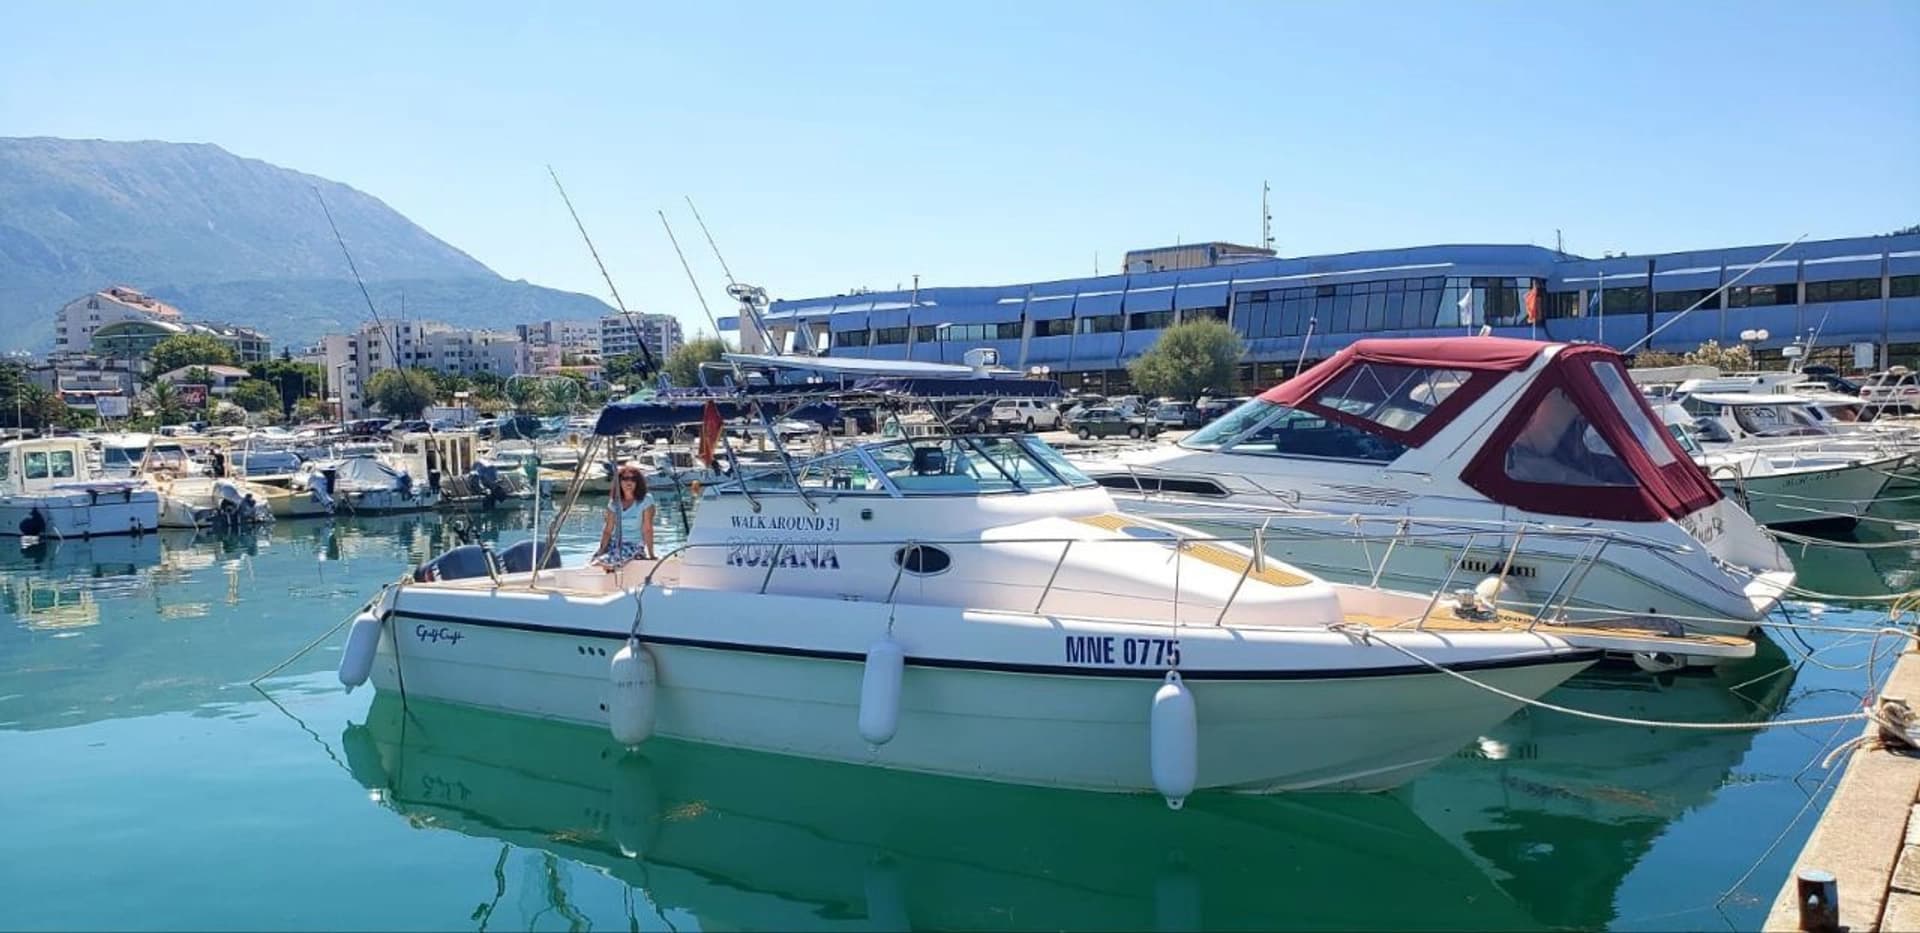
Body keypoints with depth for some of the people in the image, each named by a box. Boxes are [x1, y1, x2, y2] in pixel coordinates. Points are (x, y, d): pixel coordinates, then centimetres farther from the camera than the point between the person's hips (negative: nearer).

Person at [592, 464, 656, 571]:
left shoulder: (646, 500, -6)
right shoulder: (614, 502, 7)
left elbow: (647, 530, -9)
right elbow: (608, 530, 4)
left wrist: (651, 555, -11)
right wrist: (601, 551, -8)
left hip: (634, 545, -5)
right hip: (614, 543, 5)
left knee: (606, 561, -28)